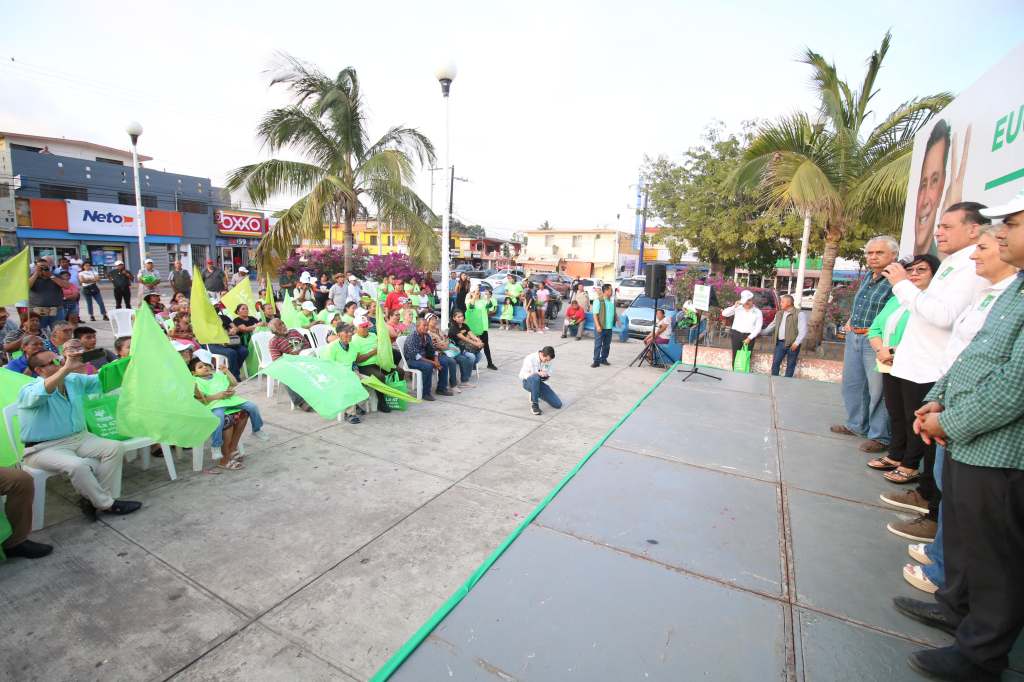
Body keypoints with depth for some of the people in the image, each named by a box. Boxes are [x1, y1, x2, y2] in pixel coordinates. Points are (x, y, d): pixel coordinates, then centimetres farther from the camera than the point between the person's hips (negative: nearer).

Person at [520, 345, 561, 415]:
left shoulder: (548, 360, -4)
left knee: (558, 404, -7)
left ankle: (537, 394, 17)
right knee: (535, 378, -45)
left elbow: (549, 374, 5)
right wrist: (537, 373, -32)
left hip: (539, 383, 5)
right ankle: (534, 404, -31)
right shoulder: (530, 359, -20)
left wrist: (546, 375, -20)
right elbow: (523, 375, -19)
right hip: (528, 382, -5)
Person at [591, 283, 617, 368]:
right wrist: (598, 326, -20)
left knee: (607, 345, 13)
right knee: (598, 344, -4)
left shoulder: (612, 301, 12)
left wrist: (617, 319, 6)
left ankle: (603, 359, 25)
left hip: (609, 327, 7)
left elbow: (614, 312, 24)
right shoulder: (598, 301, -10)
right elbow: (595, 314, -13)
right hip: (600, 327, -7)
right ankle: (596, 361, 1)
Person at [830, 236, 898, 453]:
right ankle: (857, 425, 31)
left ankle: (880, 436, 6)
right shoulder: (867, 277, 14)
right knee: (852, 383, 17)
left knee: (877, 389, -4)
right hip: (853, 337, 9)